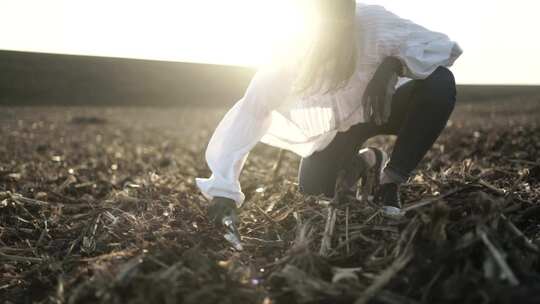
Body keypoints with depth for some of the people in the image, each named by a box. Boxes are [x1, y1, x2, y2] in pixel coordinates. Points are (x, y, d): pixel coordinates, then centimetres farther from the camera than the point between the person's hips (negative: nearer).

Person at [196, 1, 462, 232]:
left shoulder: (372, 22, -33)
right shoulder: (285, 62, -29)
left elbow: (446, 48, -25)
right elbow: (247, 115, -28)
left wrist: (393, 64, -45)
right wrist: (223, 189, -36)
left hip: (379, 108, 0)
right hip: (335, 128, 1)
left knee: (440, 82, -29)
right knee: (313, 189, -16)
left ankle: (390, 183, -12)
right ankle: (365, 161, 19)